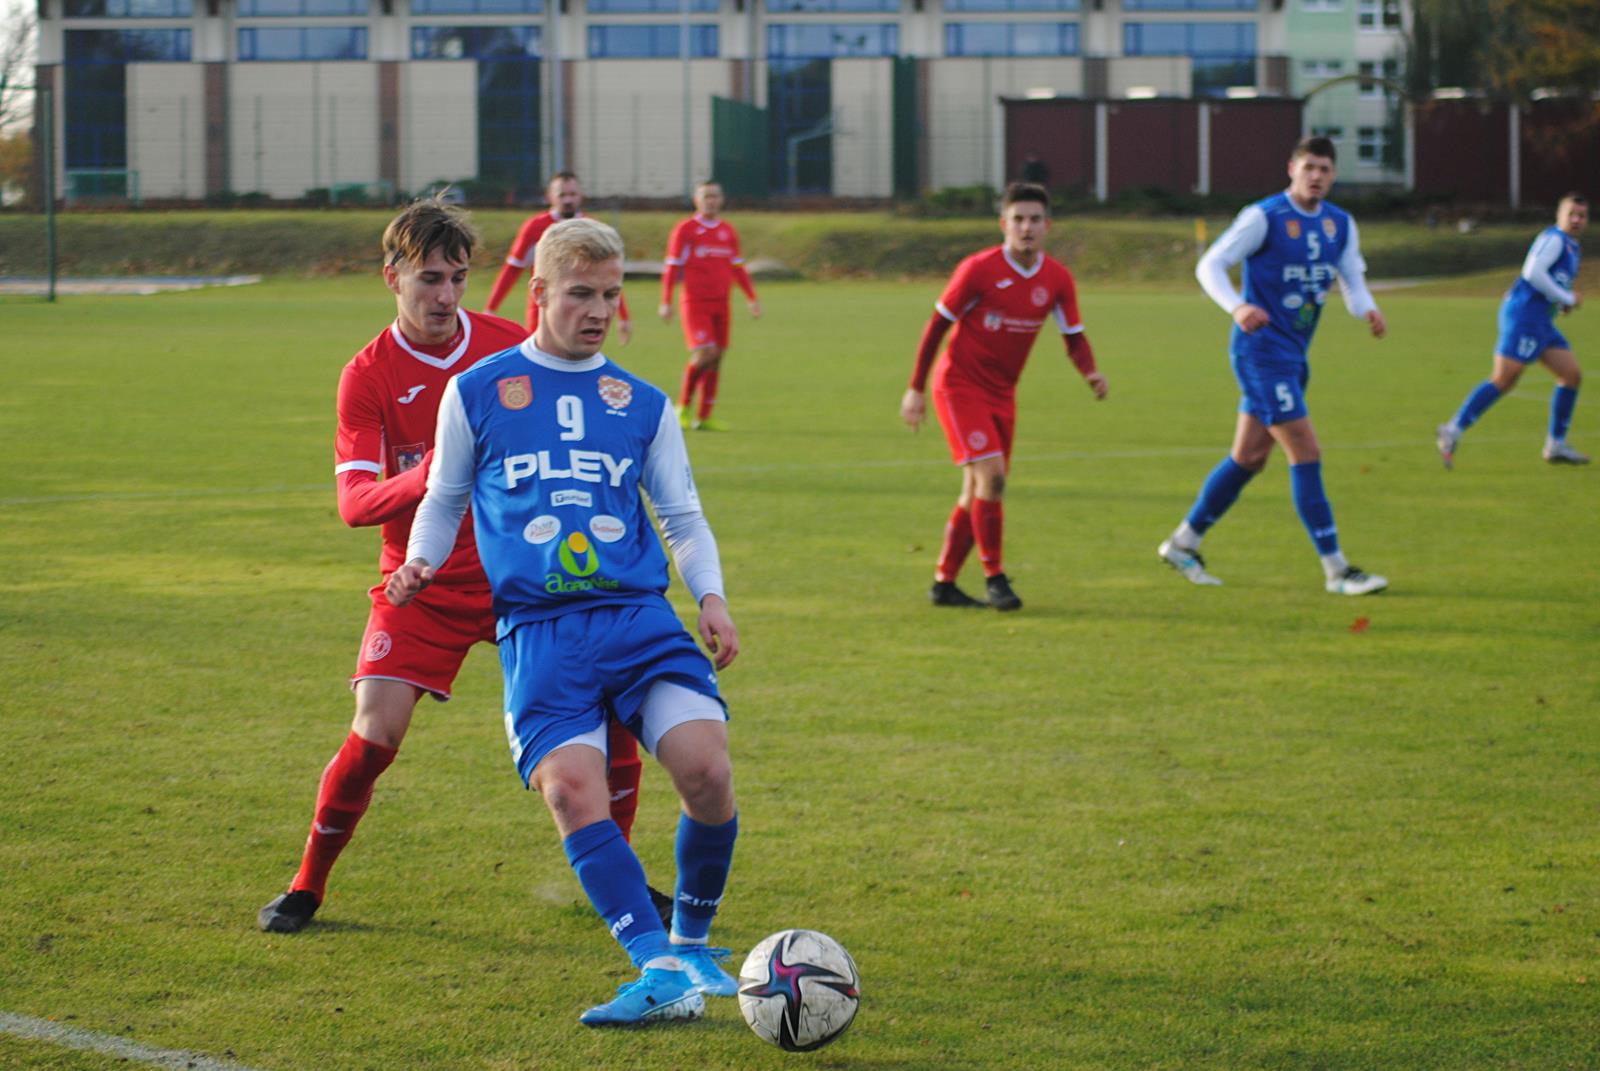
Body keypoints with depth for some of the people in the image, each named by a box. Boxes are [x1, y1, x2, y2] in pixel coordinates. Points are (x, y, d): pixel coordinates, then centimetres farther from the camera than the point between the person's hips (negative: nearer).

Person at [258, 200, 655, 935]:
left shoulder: (511, 347, -2)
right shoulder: (369, 375, -9)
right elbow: (354, 501, -18)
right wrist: (425, 479, -35)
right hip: (424, 585, -2)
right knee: (374, 735, -16)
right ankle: (307, 887, 6)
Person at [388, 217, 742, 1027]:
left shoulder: (643, 404, 16)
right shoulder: (477, 392, 11)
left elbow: (682, 515, 20)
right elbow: (444, 498, 22)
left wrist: (711, 598, 4)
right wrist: (420, 564, 3)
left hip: (639, 617, 2)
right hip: (538, 631, -2)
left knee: (707, 770, -18)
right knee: (571, 788, -24)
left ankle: (690, 944, 5)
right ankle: (661, 971, -26)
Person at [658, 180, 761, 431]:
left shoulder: (728, 231, 12)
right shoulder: (685, 230, -2)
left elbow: (737, 268, 18)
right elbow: (672, 268, -2)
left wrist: (752, 298, 11)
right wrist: (666, 303, -8)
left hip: (720, 303, 5)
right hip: (695, 303, -5)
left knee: (716, 359, 3)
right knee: (704, 354, -17)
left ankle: (704, 417, 9)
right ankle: (684, 406, 1)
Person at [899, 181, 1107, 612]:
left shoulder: (1057, 279, -3)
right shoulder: (978, 269, -16)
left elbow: (1074, 338, 1)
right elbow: (937, 324, -9)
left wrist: (1091, 372, -22)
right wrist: (915, 389, -7)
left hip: (1002, 393, 6)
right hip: (959, 385, -6)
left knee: (979, 492, 9)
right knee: (990, 476, -19)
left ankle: (943, 583, 19)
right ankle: (994, 579, -10)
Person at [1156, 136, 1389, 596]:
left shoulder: (1340, 225, 9)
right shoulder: (1264, 217, -11)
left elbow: (1353, 280, 11)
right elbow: (1210, 265, -11)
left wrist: (1368, 310, -13)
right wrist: (1237, 307, -30)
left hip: (1293, 354, 8)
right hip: (1261, 349, -8)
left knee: (1249, 457, 13)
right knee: (1306, 453, -12)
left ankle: (1183, 544, 27)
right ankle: (1336, 570, -10)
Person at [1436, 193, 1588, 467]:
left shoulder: (1570, 248, 24)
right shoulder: (1554, 239, -7)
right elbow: (1532, 272, -19)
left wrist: (1567, 301, 14)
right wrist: (1566, 298, -13)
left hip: (1541, 321, 10)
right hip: (1524, 313, -10)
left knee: (1572, 374, 5)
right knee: (1503, 379, -16)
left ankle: (1556, 445, 9)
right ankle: (1453, 430, -14)